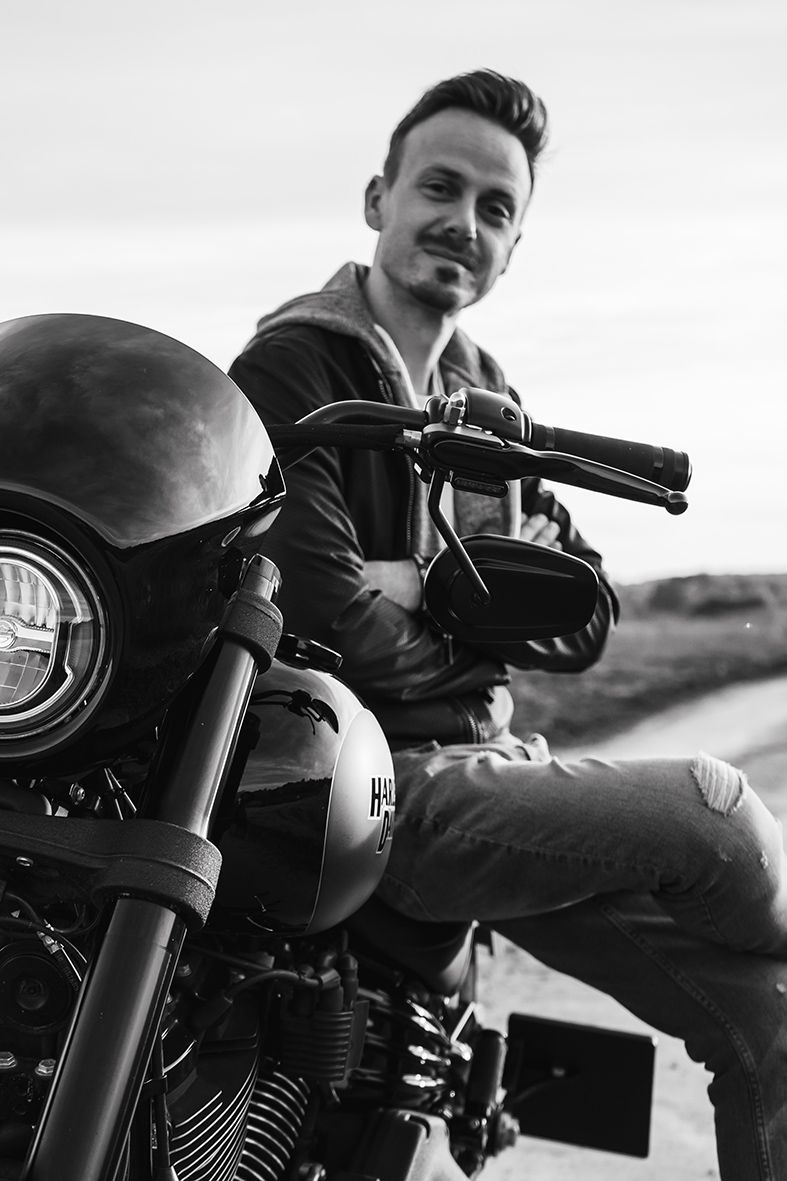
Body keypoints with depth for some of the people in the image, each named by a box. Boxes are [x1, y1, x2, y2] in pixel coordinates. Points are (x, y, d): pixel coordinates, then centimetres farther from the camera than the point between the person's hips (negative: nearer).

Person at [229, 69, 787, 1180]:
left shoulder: (487, 401, 17)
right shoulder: (293, 364, -7)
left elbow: (584, 617, 9)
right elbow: (321, 611, -20)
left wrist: (429, 584, -8)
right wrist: (473, 635, -2)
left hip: (480, 766, 8)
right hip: (377, 787, -8)